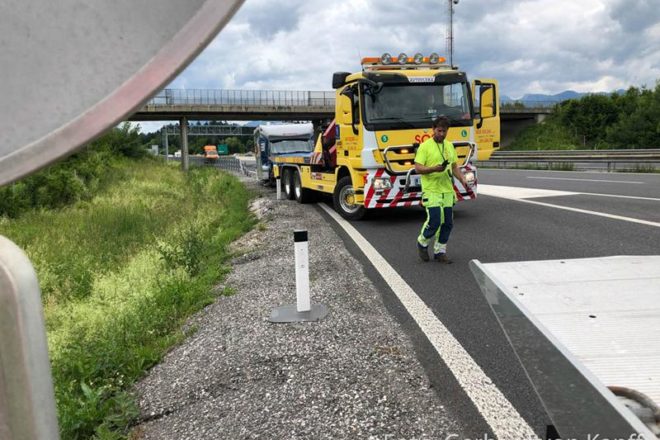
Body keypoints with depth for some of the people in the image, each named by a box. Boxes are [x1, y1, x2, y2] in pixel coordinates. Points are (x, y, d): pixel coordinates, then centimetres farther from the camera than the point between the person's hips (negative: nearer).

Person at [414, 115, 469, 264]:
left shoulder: (449, 146, 13)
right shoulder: (425, 146, -6)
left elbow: (455, 166, 18)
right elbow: (418, 168, -11)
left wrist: (463, 180, 3)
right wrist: (434, 169, -26)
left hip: (447, 191, 6)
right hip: (431, 191, -6)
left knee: (447, 223, 6)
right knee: (434, 221, -10)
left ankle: (440, 251, 19)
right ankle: (422, 243, 17)